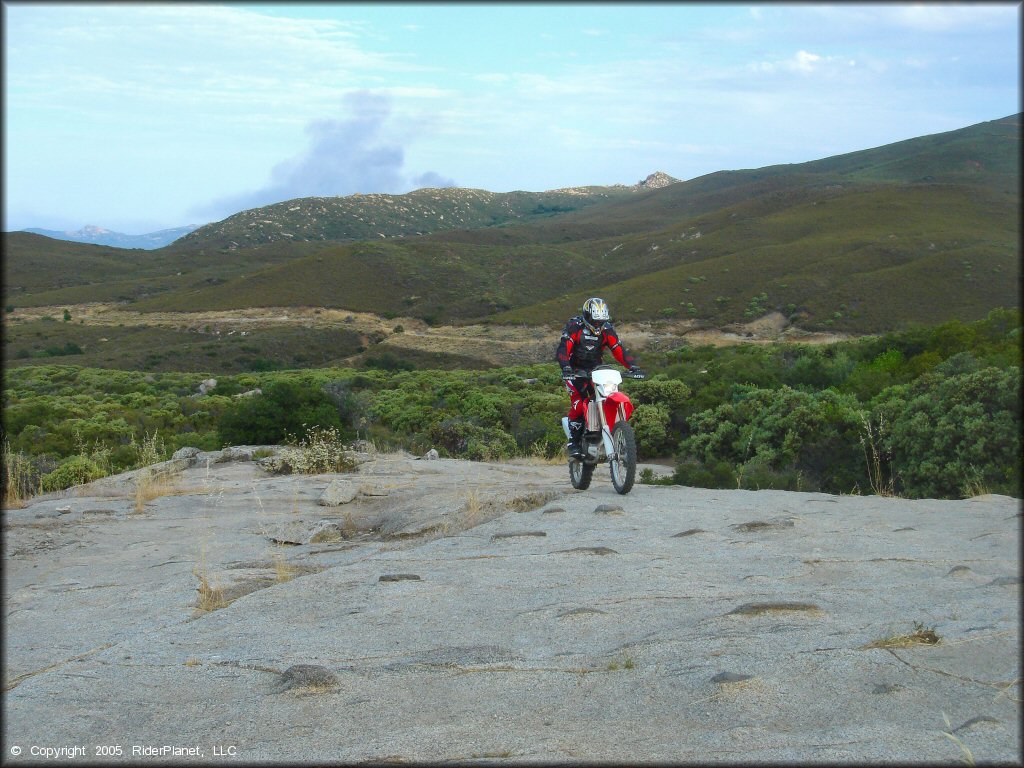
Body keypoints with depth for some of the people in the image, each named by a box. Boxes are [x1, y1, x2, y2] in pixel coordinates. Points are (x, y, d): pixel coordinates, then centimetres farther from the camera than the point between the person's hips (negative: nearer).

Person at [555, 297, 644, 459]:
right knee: (579, 402, -22)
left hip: (595, 370, 4)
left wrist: (633, 367, -22)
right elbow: (562, 349, -26)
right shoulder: (574, 326, -15)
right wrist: (566, 369, -44)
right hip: (575, 371, -4)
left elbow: (619, 350, -7)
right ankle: (573, 442, -14)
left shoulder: (606, 330, -2)